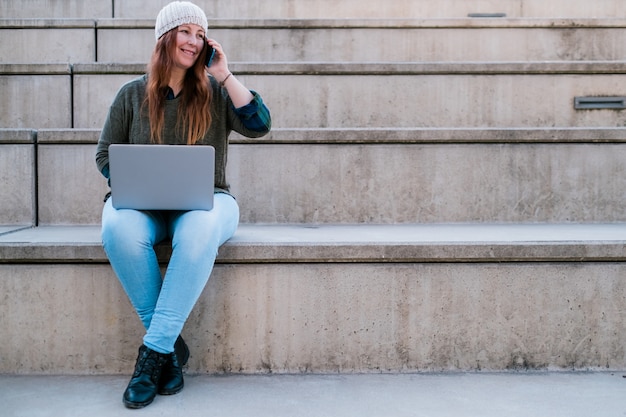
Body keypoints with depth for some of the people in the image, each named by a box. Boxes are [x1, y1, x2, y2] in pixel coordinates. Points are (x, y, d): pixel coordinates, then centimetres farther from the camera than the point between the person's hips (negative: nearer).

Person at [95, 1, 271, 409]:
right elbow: (105, 154, 11)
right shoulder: (133, 94, 9)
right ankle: (172, 345, -20)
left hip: (205, 199, -1)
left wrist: (225, 75, -6)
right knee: (119, 231, -35)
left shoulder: (215, 92, 9)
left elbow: (259, 125, -6)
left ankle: (154, 351, -29)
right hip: (141, 203, 1)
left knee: (200, 231, -38)